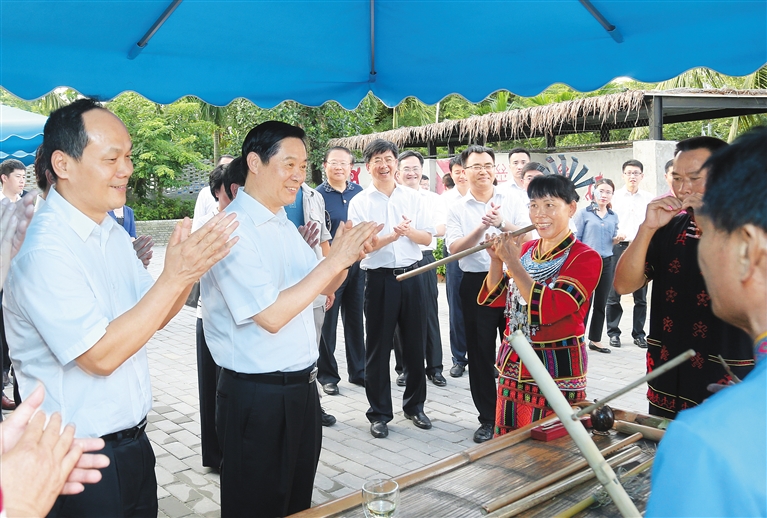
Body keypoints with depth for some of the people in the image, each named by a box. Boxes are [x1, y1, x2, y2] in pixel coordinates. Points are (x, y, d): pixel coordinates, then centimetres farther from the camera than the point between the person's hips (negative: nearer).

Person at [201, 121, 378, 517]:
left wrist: (346, 254, -4)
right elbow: (271, 316, -26)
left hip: (301, 387, 8)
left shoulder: (284, 225, 10)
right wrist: (335, 259, -24)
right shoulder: (233, 229, -18)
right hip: (256, 397, -8)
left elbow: (323, 287, 16)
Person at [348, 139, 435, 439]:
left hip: (412, 275, 3)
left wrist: (409, 231, -16)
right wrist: (391, 236, -23)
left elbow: (428, 237, 4)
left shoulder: (413, 198, 6)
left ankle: (414, 406, 29)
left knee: (415, 343, 11)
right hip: (379, 278, -2)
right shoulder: (359, 202, -1)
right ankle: (379, 413, 19)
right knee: (378, 347, 5)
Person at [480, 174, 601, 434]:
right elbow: (495, 298, 7)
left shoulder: (585, 258, -12)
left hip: (557, 374, -6)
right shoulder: (526, 249, 6)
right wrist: (496, 260, -8)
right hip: (512, 366, 6)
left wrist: (512, 262, -23)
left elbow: (549, 309, -25)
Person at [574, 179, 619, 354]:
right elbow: (575, 239, -4)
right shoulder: (584, 213, -2)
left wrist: (618, 239, -4)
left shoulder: (613, 216, 12)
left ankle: (595, 340, 20)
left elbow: (613, 241, 17)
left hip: (606, 263, 5)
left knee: (600, 304, 10)